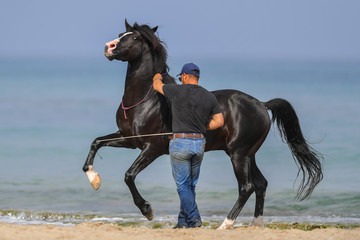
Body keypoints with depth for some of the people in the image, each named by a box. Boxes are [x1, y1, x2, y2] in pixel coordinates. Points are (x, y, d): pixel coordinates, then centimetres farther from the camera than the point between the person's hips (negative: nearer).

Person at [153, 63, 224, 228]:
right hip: (199, 144, 5)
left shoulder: (177, 91, -7)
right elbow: (219, 121, 6)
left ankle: (194, 219, -11)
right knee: (190, 185, 14)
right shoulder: (209, 97, 5)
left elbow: (157, 86, 12)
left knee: (183, 185, 0)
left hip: (180, 143, -5)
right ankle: (183, 221, 18)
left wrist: (157, 78, 36)